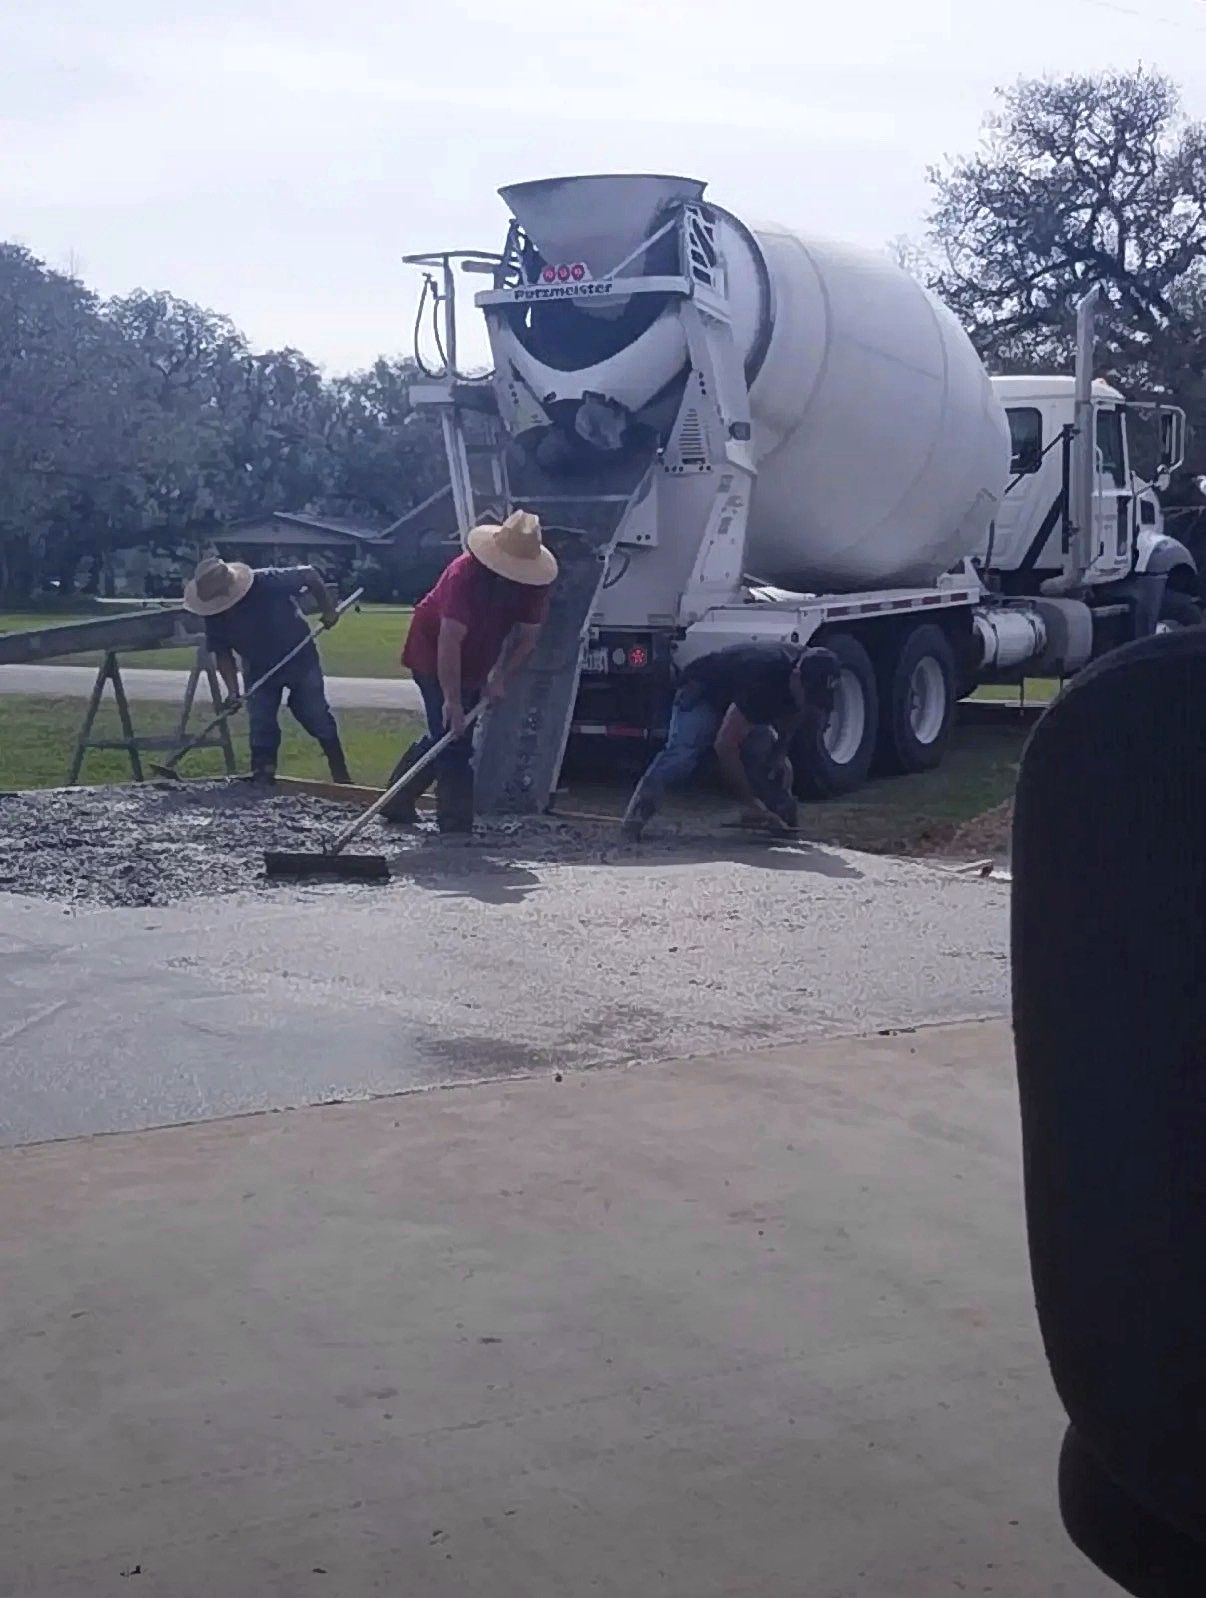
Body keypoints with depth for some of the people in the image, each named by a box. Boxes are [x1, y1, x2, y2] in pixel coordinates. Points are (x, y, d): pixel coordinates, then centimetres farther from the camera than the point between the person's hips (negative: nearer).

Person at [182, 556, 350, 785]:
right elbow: (222, 654, -8)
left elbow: (310, 575, -18)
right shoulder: (215, 617, -18)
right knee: (261, 729, 0)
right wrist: (233, 692, -18)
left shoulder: (269, 582, -31)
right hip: (259, 670, 3)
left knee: (317, 719, 4)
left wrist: (328, 609, -16)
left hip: (300, 661, -3)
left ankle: (341, 777, 15)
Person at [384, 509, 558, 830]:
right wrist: (452, 700, -39)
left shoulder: (534, 582, -15)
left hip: (473, 665, 7)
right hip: (434, 657, -7)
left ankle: (396, 803, 29)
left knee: (444, 735, 15)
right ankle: (457, 825, -13)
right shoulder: (465, 573, -33)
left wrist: (502, 680, -19)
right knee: (454, 740, -15)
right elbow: (449, 640, -36)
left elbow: (527, 636, -8)